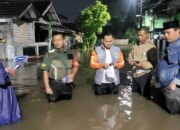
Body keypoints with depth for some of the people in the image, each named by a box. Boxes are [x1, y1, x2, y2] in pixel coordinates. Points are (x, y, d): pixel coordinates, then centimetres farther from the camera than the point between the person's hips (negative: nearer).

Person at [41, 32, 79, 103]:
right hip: (54, 84, -3)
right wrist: (47, 87, -11)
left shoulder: (69, 54, -2)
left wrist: (72, 74, -8)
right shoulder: (49, 54, -13)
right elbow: (45, 71, -9)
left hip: (67, 84, 3)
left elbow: (76, 66, 12)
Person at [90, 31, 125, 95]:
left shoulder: (118, 50, 7)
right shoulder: (96, 50, -1)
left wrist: (117, 65, -15)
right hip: (101, 81, -2)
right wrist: (102, 65, -21)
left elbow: (122, 63, 8)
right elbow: (92, 64, -5)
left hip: (114, 81, 2)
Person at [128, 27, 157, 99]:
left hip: (144, 76, -7)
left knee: (144, 97, 4)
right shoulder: (135, 46, 10)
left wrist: (143, 64, -29)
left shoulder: (151, 47, -12)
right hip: (135, 74, 7)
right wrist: (131, 61, -5)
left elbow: (153, 64, -15)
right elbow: (130, 57, 17)